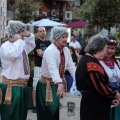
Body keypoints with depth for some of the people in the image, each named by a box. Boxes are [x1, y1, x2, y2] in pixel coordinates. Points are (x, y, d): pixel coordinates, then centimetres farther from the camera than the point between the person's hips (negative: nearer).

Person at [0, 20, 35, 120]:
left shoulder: (21, 45, 13)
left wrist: (29, 36, 13)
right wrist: (18, 40, -21)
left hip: (23, 86, 9)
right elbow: (13, 54, -36)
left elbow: (32, 45, 34)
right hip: (12, 88, -9)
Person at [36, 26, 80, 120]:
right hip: (48, 84, -7)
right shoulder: (50, 51, -23)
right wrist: (60, 84, -50)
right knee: (50, 111, -4)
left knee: (61, 109, 11)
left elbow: (71, 66, -1)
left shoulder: (66, 50, 1)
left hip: (60, 82, 7)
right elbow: (53, 69, -37)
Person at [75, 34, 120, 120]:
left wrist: (112, 95, 9)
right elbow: (101, 86, -23)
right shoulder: (92, 63, -18)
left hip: (90, 102, 10)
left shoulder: (85, 60, 14)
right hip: (95, 105, -10)